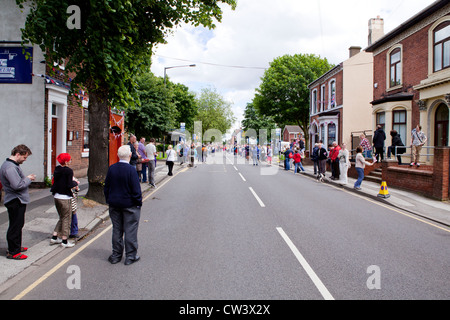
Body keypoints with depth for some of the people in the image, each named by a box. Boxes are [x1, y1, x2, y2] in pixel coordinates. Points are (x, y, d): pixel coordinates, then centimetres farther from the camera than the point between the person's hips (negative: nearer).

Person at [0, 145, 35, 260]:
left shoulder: (13, 165, 13)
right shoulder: (10, 167, -21)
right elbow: (17, 185, -28)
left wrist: (27, 178, 6)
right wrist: (28, 179, -15)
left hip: (18, 201, 11)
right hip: (15, 202, -11)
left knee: (18, 225, 20)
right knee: (15, 226, -1)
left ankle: (17, 246, 33)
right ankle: (12, 252, 8)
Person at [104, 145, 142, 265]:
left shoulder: (111, 169, -3)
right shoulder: (131, 170, -19)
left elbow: (106, 187, 6)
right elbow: (136, 190, -16)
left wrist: (109, 201, 16)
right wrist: (139, 203, -4)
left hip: (114, 205, 5)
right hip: (129, 205, -5)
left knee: (117, 230, 15)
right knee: (130, 231, 7)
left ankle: (116, 255, 24)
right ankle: (130, 256, 15)